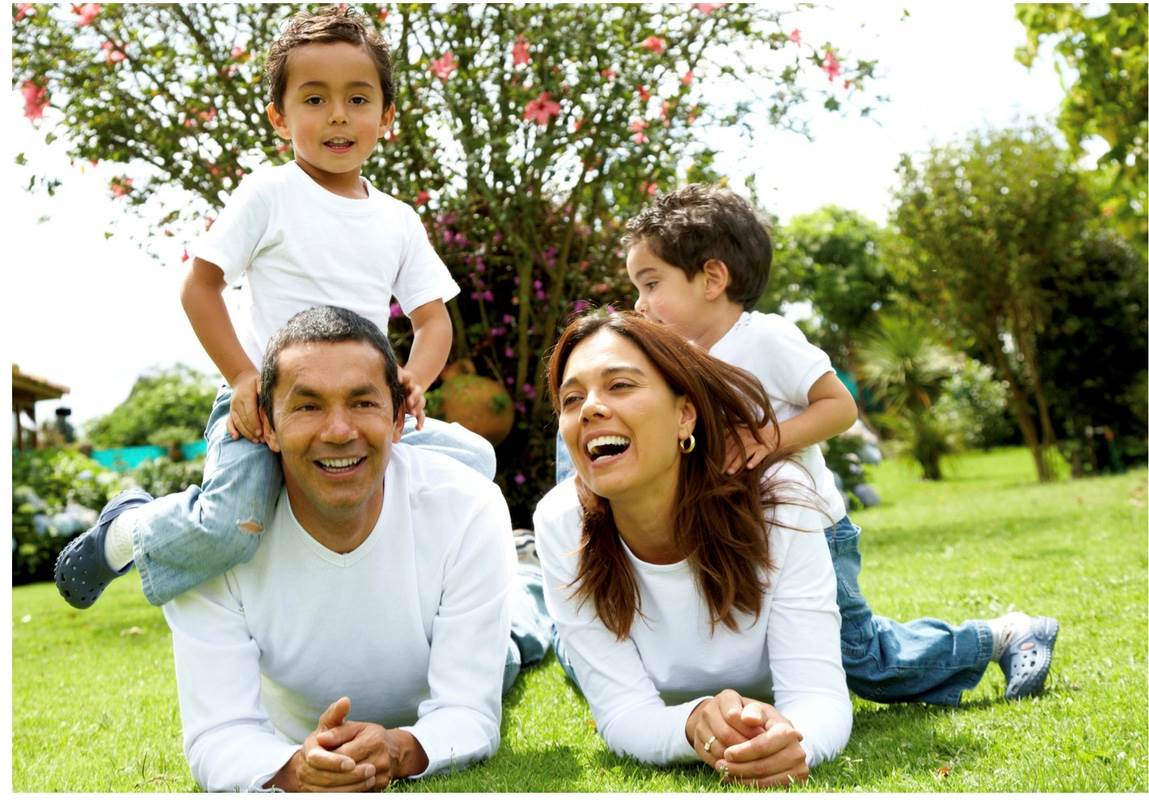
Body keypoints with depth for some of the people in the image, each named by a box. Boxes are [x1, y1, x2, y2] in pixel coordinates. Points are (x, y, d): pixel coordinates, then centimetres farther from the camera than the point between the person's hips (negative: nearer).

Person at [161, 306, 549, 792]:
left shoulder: (468, 510, -37)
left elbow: (469, 715, -36)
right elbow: (216, 735, -38)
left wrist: (399, 751, -60)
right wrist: (293, 769, -62)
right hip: (296, 739, 1)